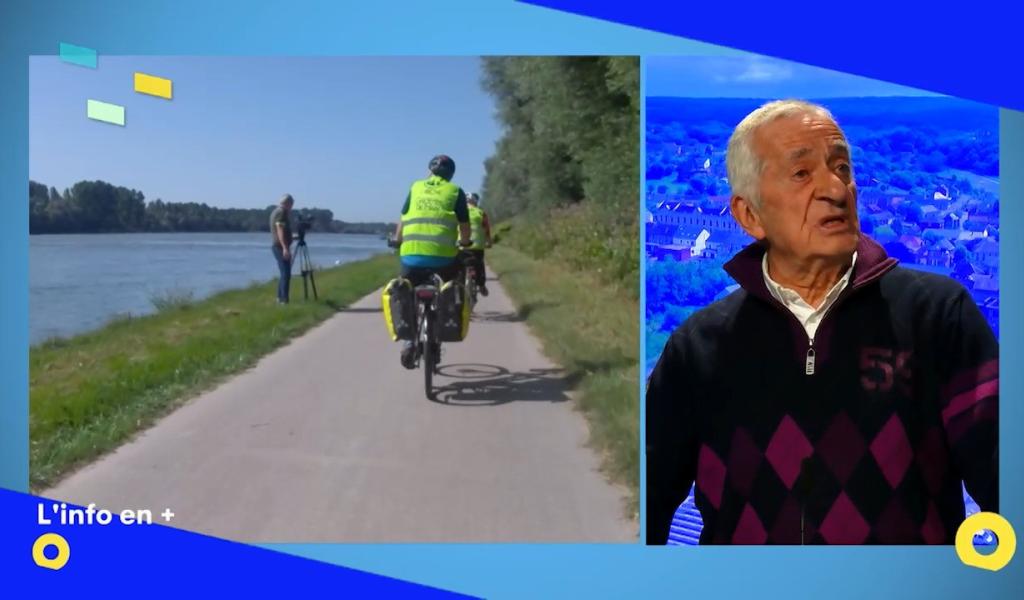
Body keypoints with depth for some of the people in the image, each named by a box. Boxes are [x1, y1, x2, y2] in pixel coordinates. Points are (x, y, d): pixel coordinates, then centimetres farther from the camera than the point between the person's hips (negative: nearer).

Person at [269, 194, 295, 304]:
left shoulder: (275, 211, 19)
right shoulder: (281, 212, -11)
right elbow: (280, 230, -21)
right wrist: (285, 247, -27)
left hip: (277, 246, 10)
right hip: (281, 247, -10)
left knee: (284, 274, 15)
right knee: (286, 274, -12)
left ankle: (280, 298, 18)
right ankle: (284, 299, -14)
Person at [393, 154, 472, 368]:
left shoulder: (415, 188, 17)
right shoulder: (455, 191, 10)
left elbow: (402, 221, 18)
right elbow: (465, 227, 8)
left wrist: (397, 242, 35)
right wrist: (464, 243, 28)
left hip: (411, 255, 2)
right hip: (443, 256, -2)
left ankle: (408, 338, 3)